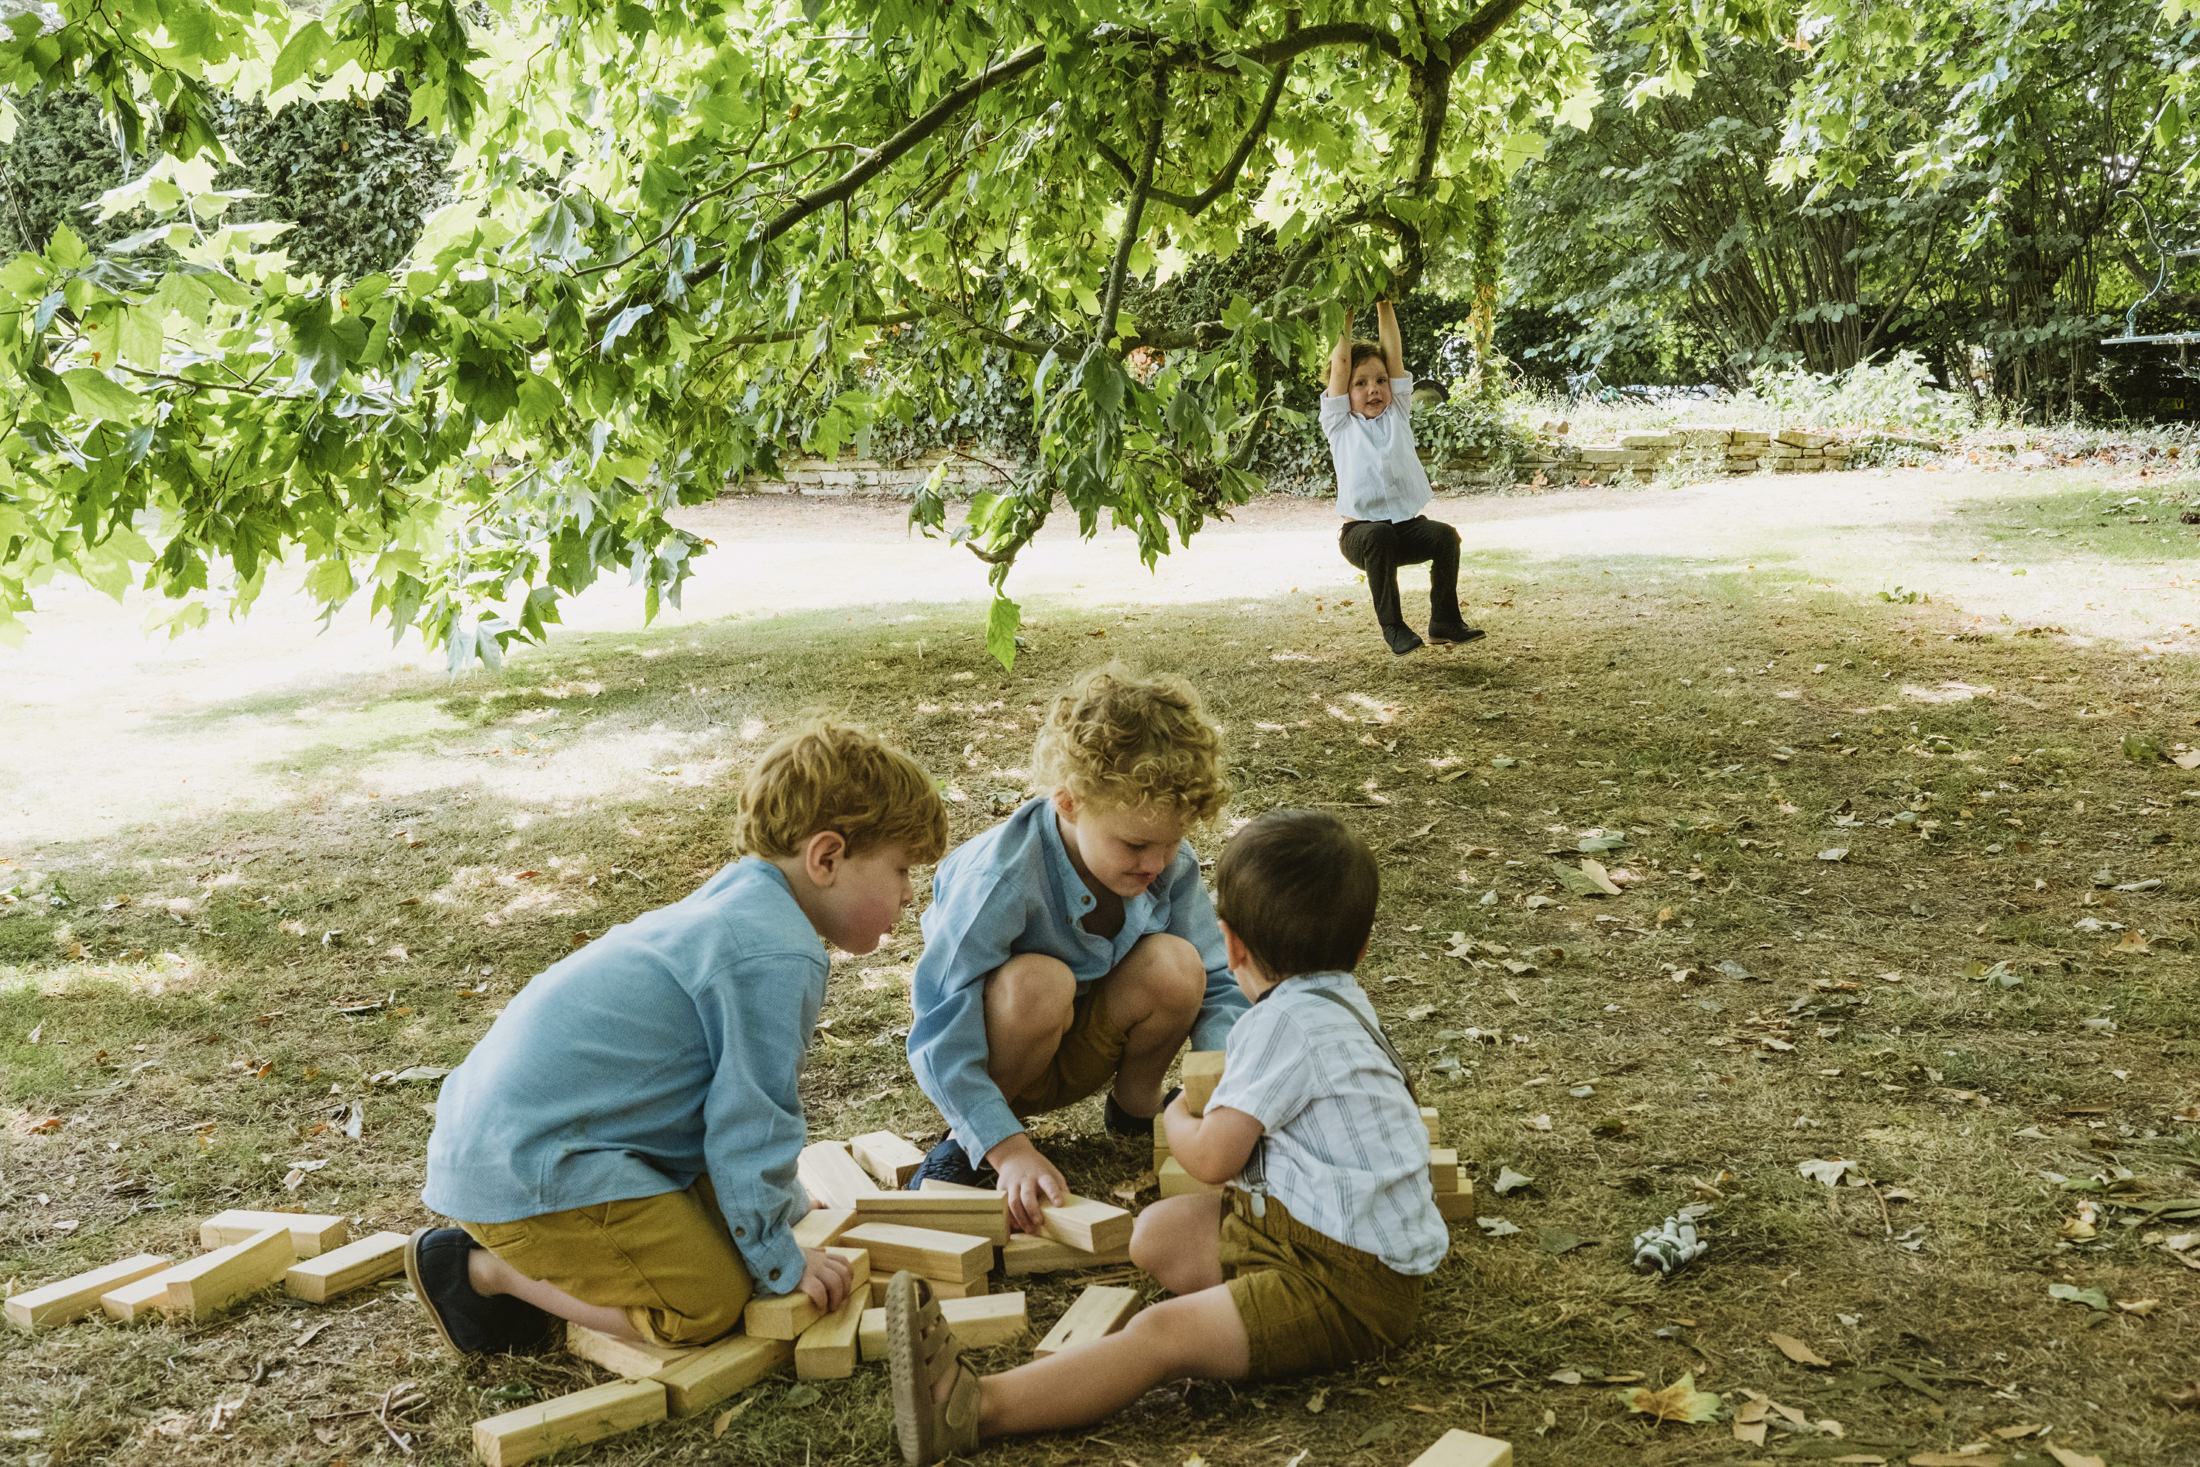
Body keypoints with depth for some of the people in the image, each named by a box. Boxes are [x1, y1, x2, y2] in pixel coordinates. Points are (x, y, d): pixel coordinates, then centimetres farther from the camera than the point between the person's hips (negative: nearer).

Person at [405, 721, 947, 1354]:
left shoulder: (740, 901, 15)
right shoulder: (779, 958, -18)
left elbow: (732, 1101, 27)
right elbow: (750, 1122, -14)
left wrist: (780, 1202, 32)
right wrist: (780, 1262, -1)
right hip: (530, 1164, -11)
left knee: (712, 1215, 16)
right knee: (706, 1303, -12)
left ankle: (517, 1253, 12)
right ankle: (482, 1269, -2)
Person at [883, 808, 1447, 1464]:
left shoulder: (1284, 1022, -17)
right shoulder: (1344, 1004, 14)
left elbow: (1212, 1156, -13)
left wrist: (1176, 1119, 7)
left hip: (1346, 1286, -11)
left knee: (1163, 1332, -27)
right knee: (1157, 1231, 16)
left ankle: (972, 1407, -40)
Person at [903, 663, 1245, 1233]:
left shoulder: (1169, 864, -17)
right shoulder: (999, 880, -34)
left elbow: (1216, 987, -9)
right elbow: (940, 1037, -32)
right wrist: (1008, 1148, -40)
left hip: (1086, 1050, 4)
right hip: (990, 1060, -4)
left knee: (1175, 965, -26)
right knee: (1038, 983, -39)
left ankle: (1136, 1102, 4)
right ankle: (966, 1137, -11)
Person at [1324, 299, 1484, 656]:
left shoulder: (1396, 414, 12)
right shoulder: (1340, 424, 4)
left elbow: (1394, 353, 6)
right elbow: (1340, 363, -3)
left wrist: (1384, 305, 3)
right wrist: (1347, 312, 3)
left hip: (1407, 525, 3)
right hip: (1362, 530, -3)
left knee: (1445, 535, -24)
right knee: (1379, 535, -35)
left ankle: (1444, 620, -8)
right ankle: (1391, 626, -23)